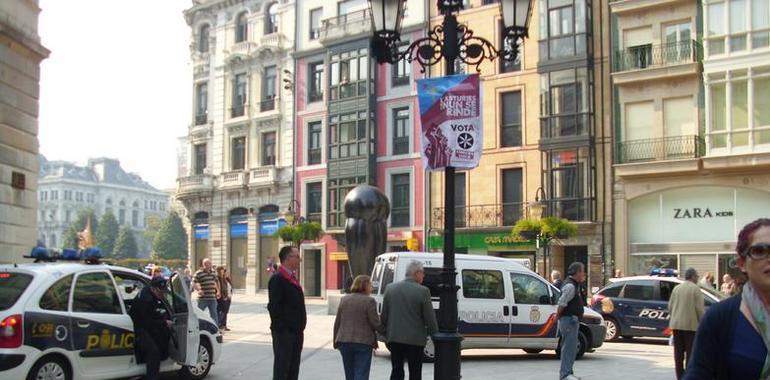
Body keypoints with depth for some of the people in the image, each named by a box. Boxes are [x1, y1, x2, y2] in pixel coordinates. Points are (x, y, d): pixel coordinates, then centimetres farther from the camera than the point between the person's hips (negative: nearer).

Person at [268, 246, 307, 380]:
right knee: (281, 369, -4)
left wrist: (300, 328, 16)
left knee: (293, 369, 13)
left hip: (296, 332, 9)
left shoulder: (293, 278, 16)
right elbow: (274, 307, -18)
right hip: (284, 333, -9)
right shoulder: (277, 279, -13)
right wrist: (281, 328, -19)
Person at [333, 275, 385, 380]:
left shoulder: (344, 299, 8)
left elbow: (337, 322, 10)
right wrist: (385, 331, 9)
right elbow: (375, 323, -10)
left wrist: (336, 341, 17)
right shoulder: (369, 301, -9)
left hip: (344, 342, 5)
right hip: (363, 342, -5)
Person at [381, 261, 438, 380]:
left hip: (394, 338, 4)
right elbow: (430, 318, -9)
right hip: (415, 339, -4)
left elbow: (384, 316, 7)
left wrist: (386, 335, 18)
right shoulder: (423, 291, -12)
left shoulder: (390, 288, 2)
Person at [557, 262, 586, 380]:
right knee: (569, 347, -11)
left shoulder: (574, 284, 17)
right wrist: (558, 315, -11)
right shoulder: (570, 286, -17)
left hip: (573, 320, 11)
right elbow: (562, 303, -21)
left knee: (571, 347, 15)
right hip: (569, 319, -11)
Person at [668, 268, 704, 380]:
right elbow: (699, 308, -11)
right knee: (690, 351, -1)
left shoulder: (677, 288, 10)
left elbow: (670, 306, 11)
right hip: (691, 325, -5)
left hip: (676, 324, 5)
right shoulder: (695, 288, -7)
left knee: (678, 351, 9)